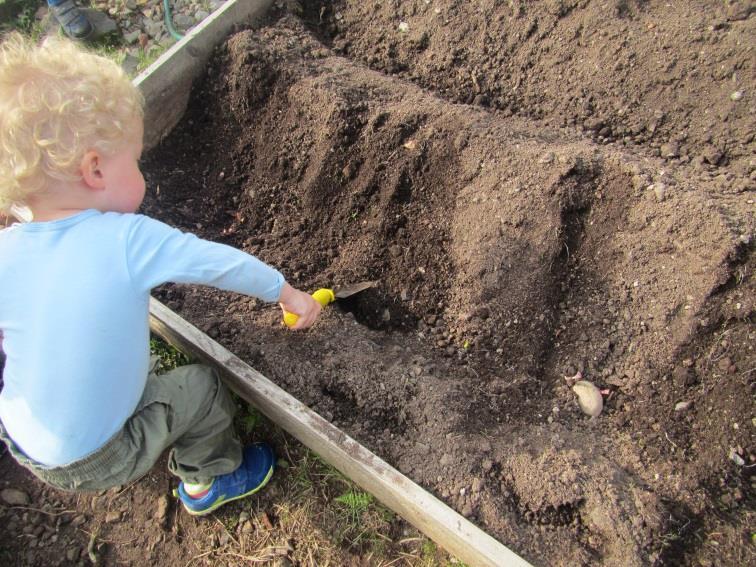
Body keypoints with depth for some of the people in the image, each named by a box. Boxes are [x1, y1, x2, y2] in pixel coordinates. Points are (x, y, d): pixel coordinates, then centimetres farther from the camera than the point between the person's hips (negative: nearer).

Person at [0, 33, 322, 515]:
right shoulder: (131, 240, -28)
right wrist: (286, 292, 0)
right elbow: (222, 263, -15)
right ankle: (210, 482, 36)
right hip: (96, 462, -5)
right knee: (202, 386, 13)